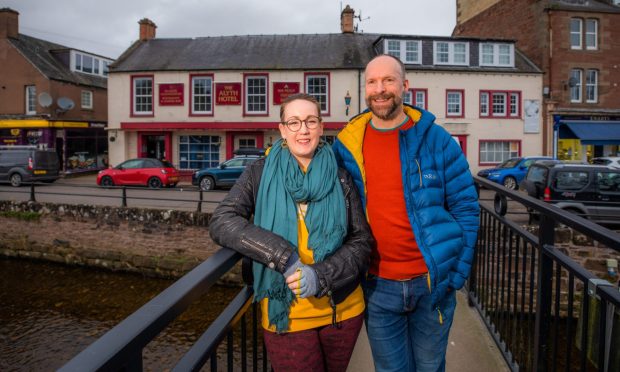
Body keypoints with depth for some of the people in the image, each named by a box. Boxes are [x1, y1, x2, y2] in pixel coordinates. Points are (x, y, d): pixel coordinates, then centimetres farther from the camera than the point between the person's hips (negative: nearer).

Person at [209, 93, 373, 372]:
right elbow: (221, 222, -14)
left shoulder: (339, 176, -2)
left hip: (343, 310, 2)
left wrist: (321, 275, -21)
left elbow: (362, 241, -3)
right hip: (285, 315, -2)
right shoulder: (261, 173, -4)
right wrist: (282, 256, -24)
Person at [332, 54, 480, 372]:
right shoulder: (346, 145, -1)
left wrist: (456, 273, -6)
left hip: (432, 282, 0)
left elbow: (465, 208, -2)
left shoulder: (436, 140, -5)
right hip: (378, 286, 1)